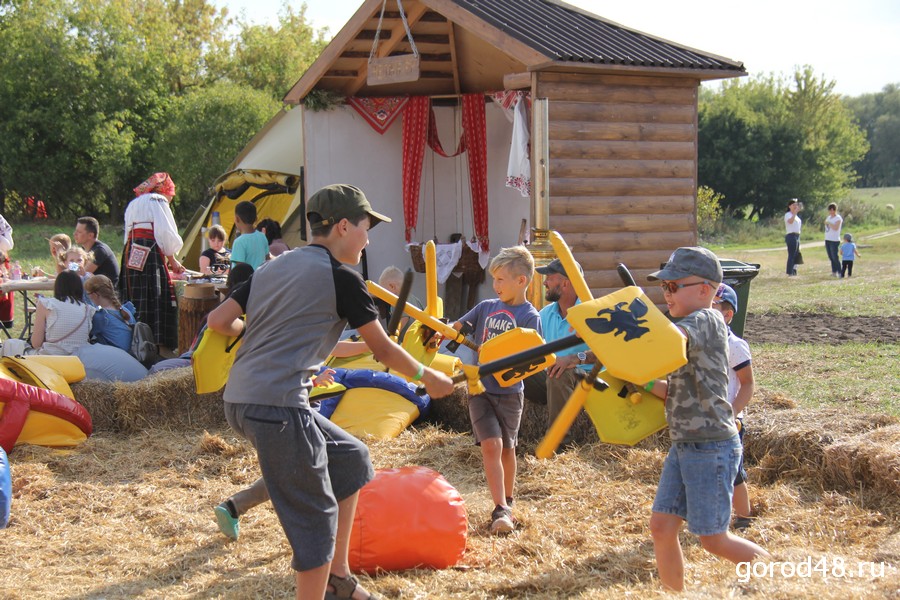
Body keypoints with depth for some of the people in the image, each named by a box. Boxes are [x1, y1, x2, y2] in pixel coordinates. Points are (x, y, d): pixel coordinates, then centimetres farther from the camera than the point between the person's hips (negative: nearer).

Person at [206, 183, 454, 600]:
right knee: (315, 516, 1)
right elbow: (383, 350, 3)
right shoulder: (342, 277, -3)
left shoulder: (272, 268, 17)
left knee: (350, 458, 22)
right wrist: (426, 377, 19)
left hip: (240, 399, 9)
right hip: (278, 405, -9)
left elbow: (218, 321, 13)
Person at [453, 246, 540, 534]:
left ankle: (507, 503, 32)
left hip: (509, 391, -2)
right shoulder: (486, 307, 5)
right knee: (491, 445, -10)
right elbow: (457, 327, 11)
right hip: (480, 388, 2)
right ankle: (501, 510, -12)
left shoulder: (529, 316, -8)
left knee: (507, 448, 12)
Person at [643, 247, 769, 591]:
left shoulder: (707, 321, -14)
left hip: (711, 447, -9)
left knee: (713, 539, -2)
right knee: (662, 526, 4)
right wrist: (643, 382, 0)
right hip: (684, 445, 9)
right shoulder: (691, 331, 16)